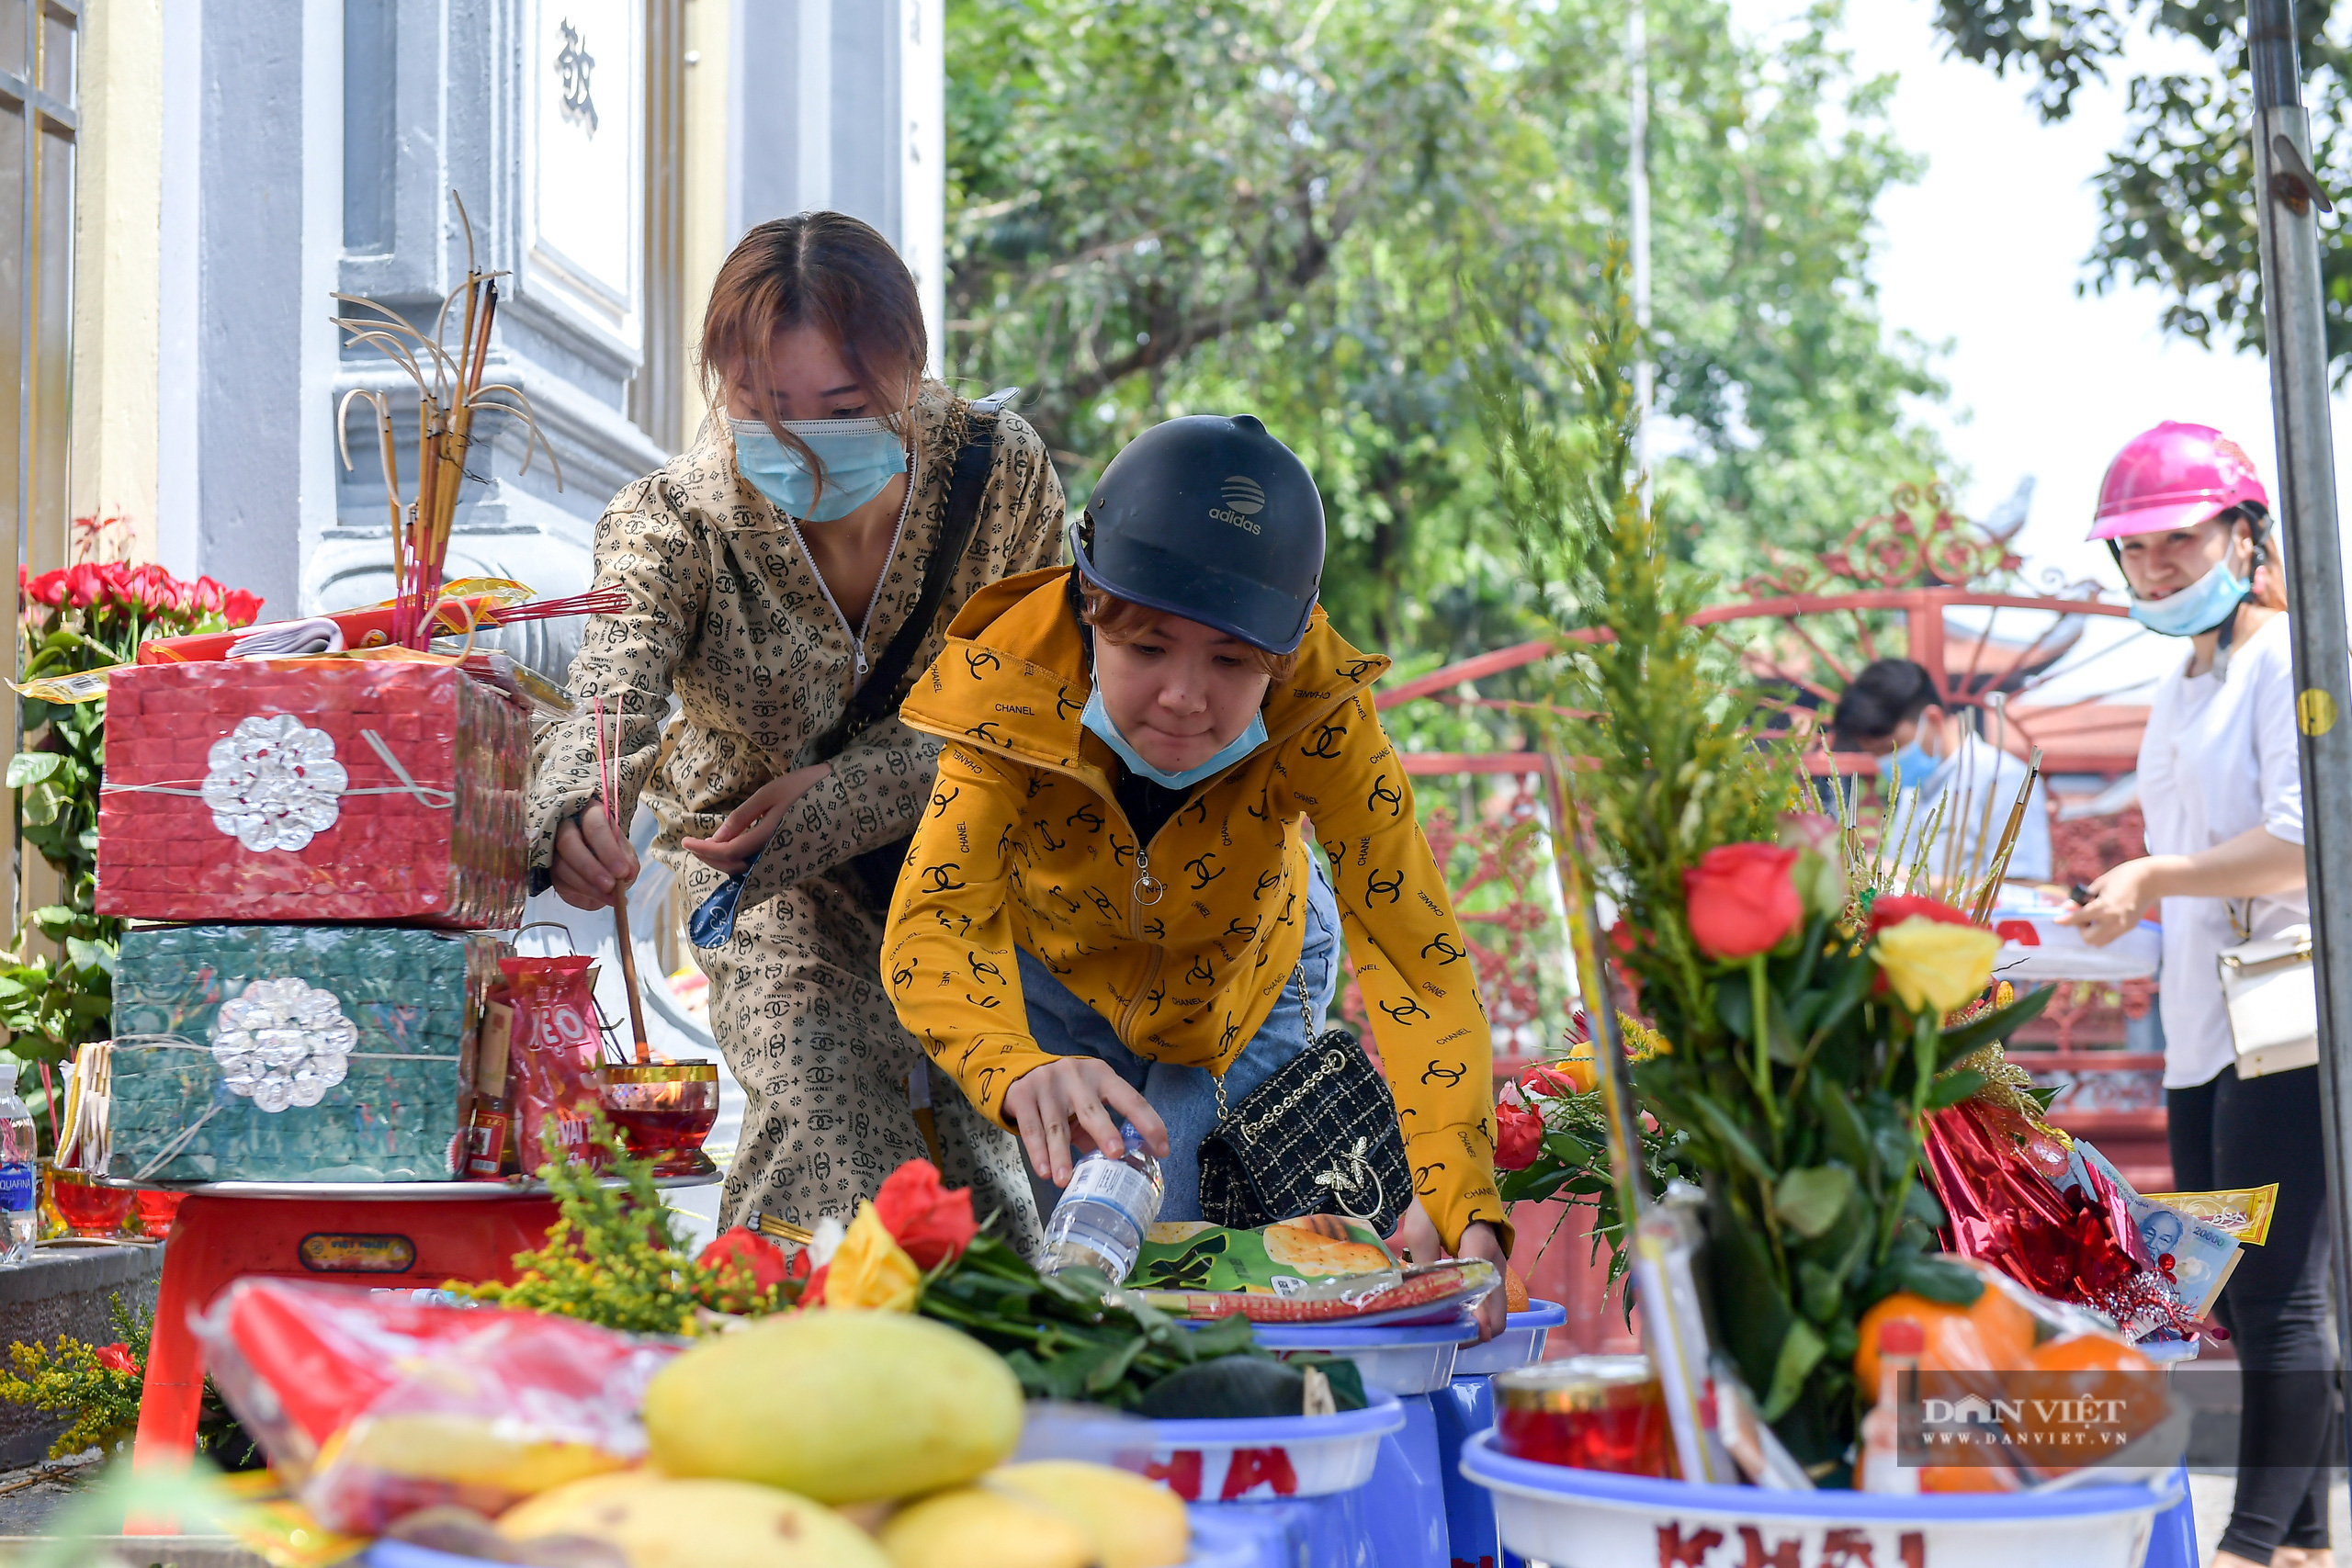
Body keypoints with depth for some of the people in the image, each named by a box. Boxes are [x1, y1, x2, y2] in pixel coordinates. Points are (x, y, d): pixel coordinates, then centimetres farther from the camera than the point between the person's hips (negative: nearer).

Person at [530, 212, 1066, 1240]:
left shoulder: (1002, 474, -18)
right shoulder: (675, 523, -21)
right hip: (772, 882, -1)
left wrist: (843, 786, -24)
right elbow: (609, 700, -38)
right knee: (825, 1118, -24)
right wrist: (576, 816, -62)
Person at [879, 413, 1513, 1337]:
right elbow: (934, 920, -48)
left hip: (1243, 979, 0)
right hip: (1060, 969, 0)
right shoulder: (1014, 691, -38)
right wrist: (1022, 1072, -72)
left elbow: (1414, 956, -39)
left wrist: (1465, 1214, -54)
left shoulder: (1317, 713, -37)